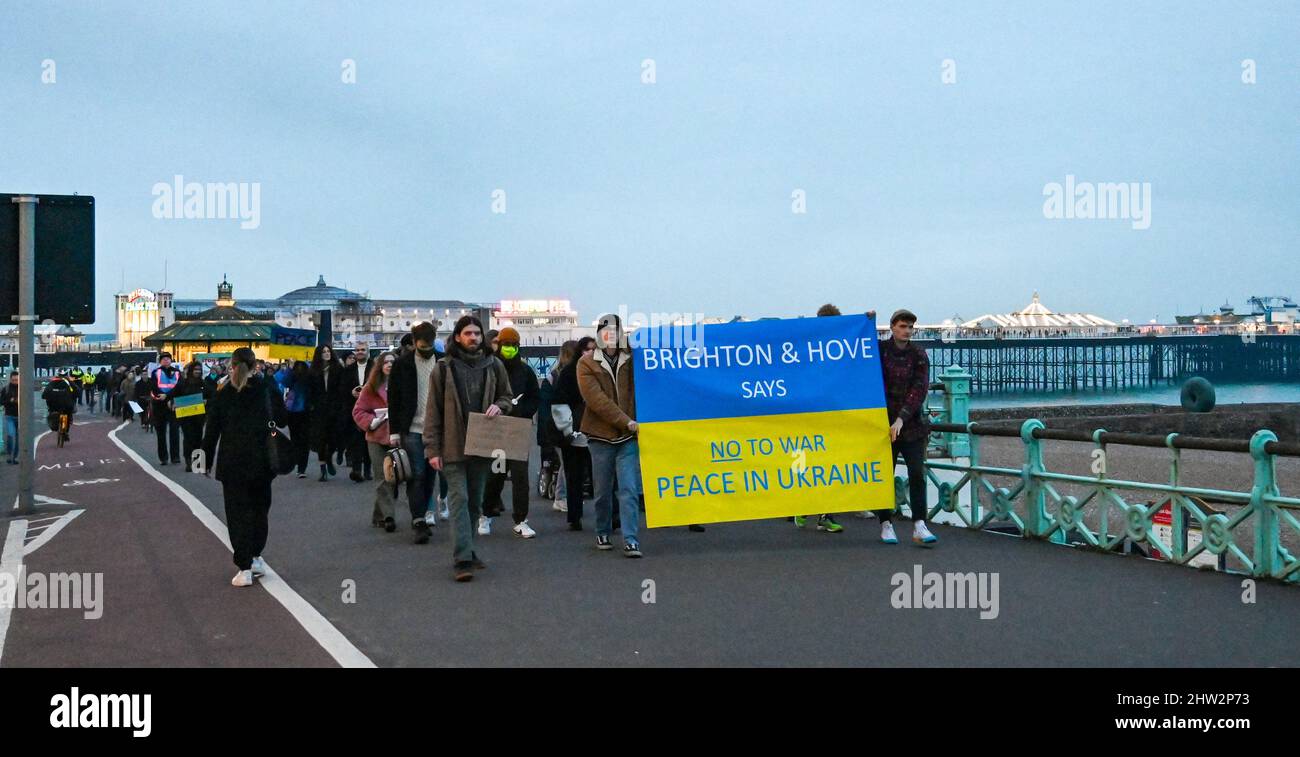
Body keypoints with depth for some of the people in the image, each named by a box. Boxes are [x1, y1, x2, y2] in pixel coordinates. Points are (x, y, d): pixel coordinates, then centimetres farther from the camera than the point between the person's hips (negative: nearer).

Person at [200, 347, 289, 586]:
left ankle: (245, 568, 1)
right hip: (263, 459, 1)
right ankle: (255, 557, 21)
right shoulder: (267, 388, -2)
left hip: (232, 461, -1)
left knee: (238, 513, 4)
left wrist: (208, 461, 8)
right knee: (259, 508, 18)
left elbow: (212, 429, 0)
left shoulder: (223, 393, -3)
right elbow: (283, 420, 5)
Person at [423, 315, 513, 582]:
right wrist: (433, 449, -6)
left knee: (475, 502, 11)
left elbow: (507, 397, 19)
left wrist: (498, 406, -6)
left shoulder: (494, 366, 7)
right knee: (459, 499, -9)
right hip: (454, 447, -4)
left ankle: (466, 552, 22)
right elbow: (433, 412, -1)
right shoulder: (444, 369, -1)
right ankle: (463, 559, -12)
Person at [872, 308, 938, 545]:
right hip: (883, 422, 0)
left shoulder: (919, 355, -1)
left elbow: (919, 389, -8)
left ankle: (919, 526, -6)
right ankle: (886, 524, 16)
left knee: (917, 474, -7)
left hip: (912, 423, 0)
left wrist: (901, 419, -19)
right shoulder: (880, 350, 2)